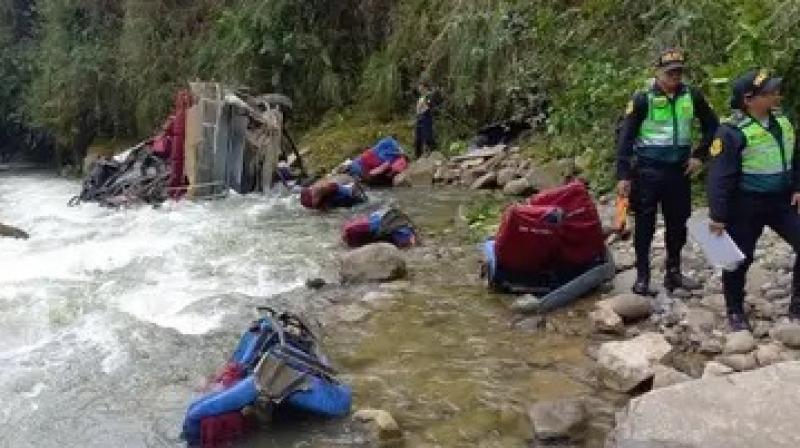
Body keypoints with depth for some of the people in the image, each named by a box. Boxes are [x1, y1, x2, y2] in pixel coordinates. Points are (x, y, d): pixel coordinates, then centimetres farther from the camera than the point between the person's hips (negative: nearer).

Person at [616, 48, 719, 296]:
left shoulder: (692, 96, 2)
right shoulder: (643, 99, -9)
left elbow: (712, 126, 16)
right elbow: (625, 137, -9)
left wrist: (700, 155, 5)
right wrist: (623, 175, -14)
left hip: (679, 169, 4)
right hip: (648, 170, -4)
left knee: (678, 223, 12)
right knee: (645, 224, 1)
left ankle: (673, 273, 25)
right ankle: (642, 277, 8)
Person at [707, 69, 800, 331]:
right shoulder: (732, 131, -18)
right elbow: (720, 177, -18)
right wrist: (718, 216, -18)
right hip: (746, 206, -6)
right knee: (740, 259, 6)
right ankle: (735, 312, 24)